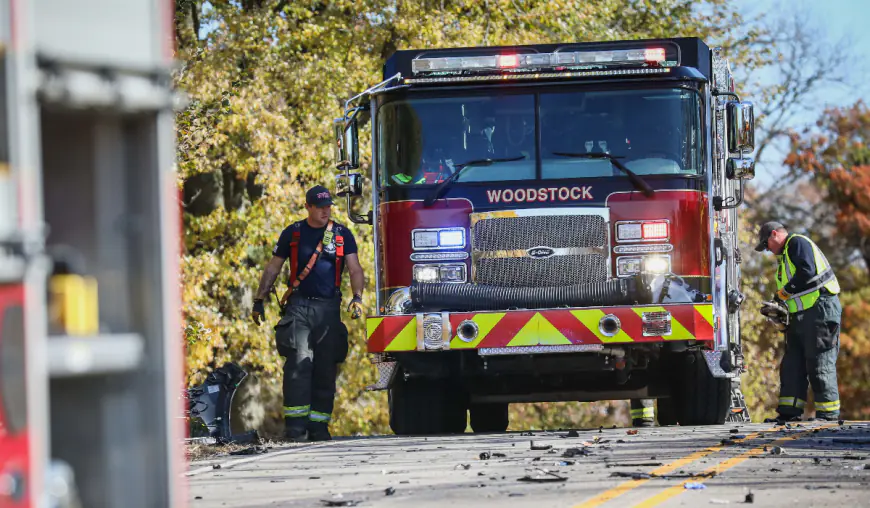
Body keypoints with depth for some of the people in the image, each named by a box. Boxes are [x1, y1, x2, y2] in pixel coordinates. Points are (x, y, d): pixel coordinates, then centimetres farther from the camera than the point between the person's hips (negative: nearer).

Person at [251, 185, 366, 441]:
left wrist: (357, 297, -16)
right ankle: (295, 423, -18)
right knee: (299, 362, -15)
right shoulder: (293, 233, 7)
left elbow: (355, 269, 0)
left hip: (329, 307, 2)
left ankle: (318, 424, 7)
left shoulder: (342, 235, 8)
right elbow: (273, 268, 12)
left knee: (326, 368, 1)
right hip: (299, 306, -2)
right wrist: (259, 300, 6)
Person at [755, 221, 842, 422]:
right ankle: (789, 412, 5)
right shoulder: (784, 256, 25)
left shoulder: (798, 243, -5)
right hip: (801, 315, 10)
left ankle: (828, 412, -8)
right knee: (792, 364, 6)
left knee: (820, 362, -10)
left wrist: (785, 291, -11)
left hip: (820, 309, -10)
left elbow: (807, 272, -21)